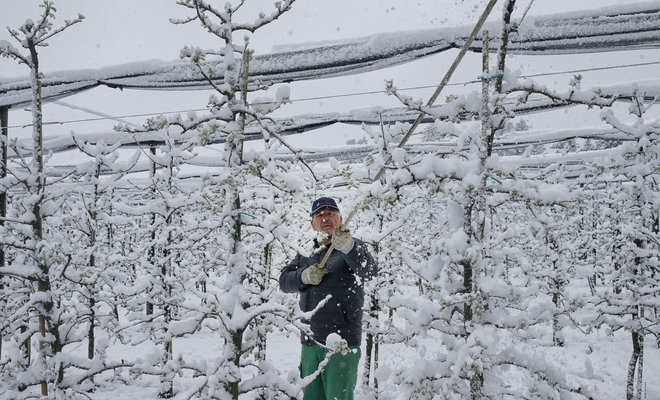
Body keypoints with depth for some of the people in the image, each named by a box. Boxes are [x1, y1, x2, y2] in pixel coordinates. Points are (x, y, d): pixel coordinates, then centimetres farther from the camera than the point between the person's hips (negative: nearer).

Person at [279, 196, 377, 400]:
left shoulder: (353, 248, -1)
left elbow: (368, 270, -22)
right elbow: (284, 280, 8)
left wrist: (348, 247, -41)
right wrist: (304, 276, -13)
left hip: (341, 341, -5)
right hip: (310, 342, 5)